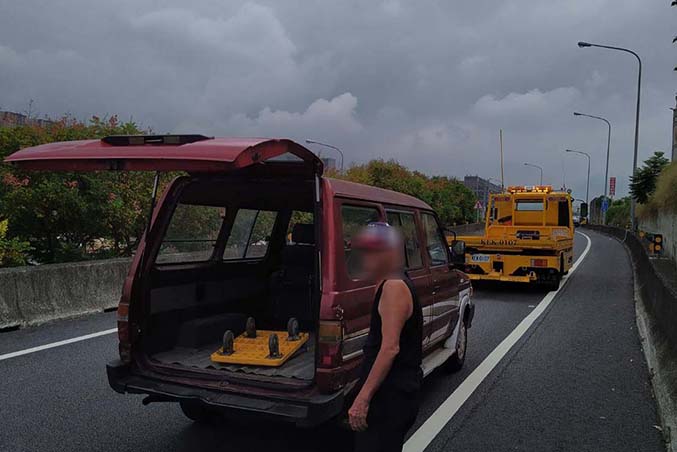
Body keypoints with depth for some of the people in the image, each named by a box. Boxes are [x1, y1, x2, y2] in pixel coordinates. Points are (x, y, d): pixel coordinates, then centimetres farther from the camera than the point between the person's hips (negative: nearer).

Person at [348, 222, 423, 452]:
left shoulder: (394, 288, -18)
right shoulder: (393, 286, 15)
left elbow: (390, 348, -25)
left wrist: (363, 398, -26)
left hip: (392, 396, -11)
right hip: (395, 392, 11)